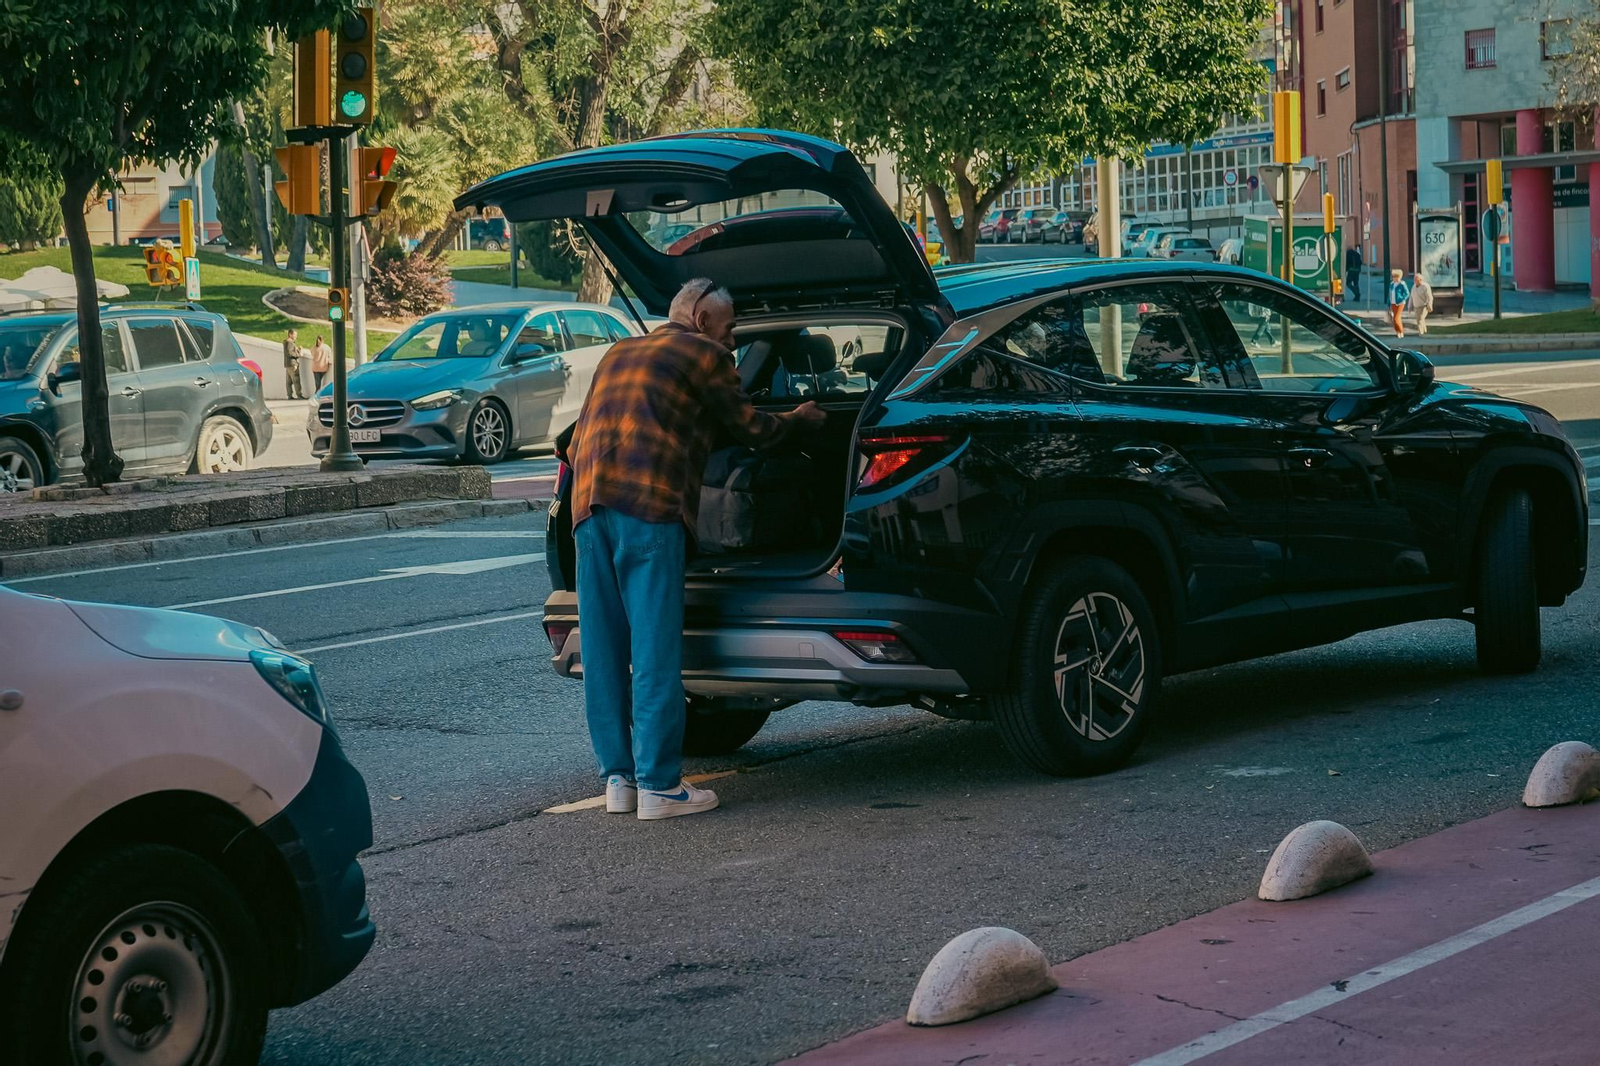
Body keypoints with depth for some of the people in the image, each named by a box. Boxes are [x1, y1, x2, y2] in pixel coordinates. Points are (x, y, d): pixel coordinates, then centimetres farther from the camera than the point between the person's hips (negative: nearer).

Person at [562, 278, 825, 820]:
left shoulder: (617, 354, 29)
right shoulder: (704, 354, 9)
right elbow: (748, 428, 15)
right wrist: (797, 418, 32)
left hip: (589, 507, 7)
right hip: (651, 505, -7)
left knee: (603, 649, 8)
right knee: (655, 648, -6)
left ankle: (618, 779, 10)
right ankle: (659, 785, -7)